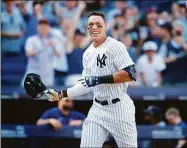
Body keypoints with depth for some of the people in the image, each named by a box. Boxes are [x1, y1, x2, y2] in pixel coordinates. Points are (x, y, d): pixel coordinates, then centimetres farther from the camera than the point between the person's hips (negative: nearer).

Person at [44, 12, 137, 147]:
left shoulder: (115, 46, -11)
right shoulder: (88, 53, 12)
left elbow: (131, 74, -20)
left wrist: (100, 79, -22)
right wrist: (61, 94, 10)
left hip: (119, 107, -6)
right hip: (98, 108, 6)